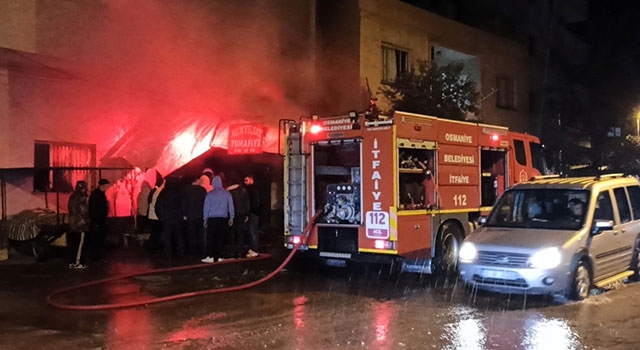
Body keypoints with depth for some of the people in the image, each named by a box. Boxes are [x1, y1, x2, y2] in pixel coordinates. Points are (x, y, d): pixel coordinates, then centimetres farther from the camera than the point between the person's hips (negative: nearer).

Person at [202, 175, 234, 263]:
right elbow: (231, 206, 6)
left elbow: (206, 207, 1)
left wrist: (205, 219, 7)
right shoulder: (227, 193, 4)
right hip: (223, 219, 2)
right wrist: (231, 218, 13)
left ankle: (210, 257, -4)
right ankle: (219, 257, 6)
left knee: (210, 238, 1)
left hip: (212, 219, -2)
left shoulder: (210, 194, -1)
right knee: (220, 238, 6)